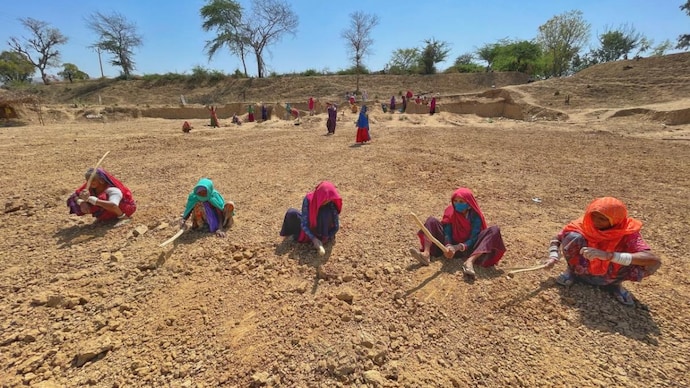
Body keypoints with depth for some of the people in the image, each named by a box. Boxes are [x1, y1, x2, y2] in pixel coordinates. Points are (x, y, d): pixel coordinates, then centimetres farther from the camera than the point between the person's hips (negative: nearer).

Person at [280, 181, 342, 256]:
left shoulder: (332, 203, -21)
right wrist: (314, 239, -36)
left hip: (322, 234, -1)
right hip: (308, 231, 1)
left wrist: (325, 239, -26)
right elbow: (304, 224, -25)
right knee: (292, 213, -24)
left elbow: (336, 226, -15)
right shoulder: (308, 199, -25)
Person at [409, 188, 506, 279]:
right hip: (451, 246, 2)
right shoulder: (450, 212, -5)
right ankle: (426, 254, -32)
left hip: (467, 247, -2)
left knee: (494, 230, -24)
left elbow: (473, 238, -18)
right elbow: (447, 233, -10)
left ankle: (470, 261, -42)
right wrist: (448, 246, -30)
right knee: (431, 221, -10)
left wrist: (458, 247, -33)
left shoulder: (475, 216, -11)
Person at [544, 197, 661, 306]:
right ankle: (571, 272, -2)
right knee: (573, 237, -30)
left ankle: (615, 283, 3)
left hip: (607, 278, 1)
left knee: (650, 264, -25)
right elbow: (556, 239, -8)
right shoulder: (584, 224, -19)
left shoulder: (627, 232, -21)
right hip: (581, 272, -1)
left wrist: (608, 255, -48)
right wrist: (553, 257, -28)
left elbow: (653, 260, -35)